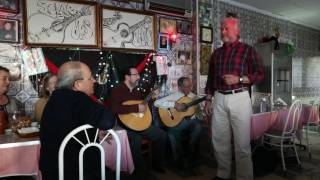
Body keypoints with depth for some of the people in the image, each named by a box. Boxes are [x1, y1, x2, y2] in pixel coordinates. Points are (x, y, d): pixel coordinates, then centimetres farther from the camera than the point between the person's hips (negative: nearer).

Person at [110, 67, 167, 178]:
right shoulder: (118, 90, -12)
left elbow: (143, 103, 28)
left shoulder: (136, 91, 15)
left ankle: (157, 164, 18)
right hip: (123, 125, -8)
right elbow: (114, 109, -30)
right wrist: (136, 108, -28)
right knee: (136, 139, -37)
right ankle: (140, 172, -15)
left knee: (161, 135, 2)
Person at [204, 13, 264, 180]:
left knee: (242, 143, -1)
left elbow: (260, 74, -2)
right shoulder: (217, 53, 16)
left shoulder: (247, 50, 2)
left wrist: (239, 79, -16)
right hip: (219, 99, 5)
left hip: (239, 99, -4)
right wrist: (208, 100, 13)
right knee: (219, 140, 9)